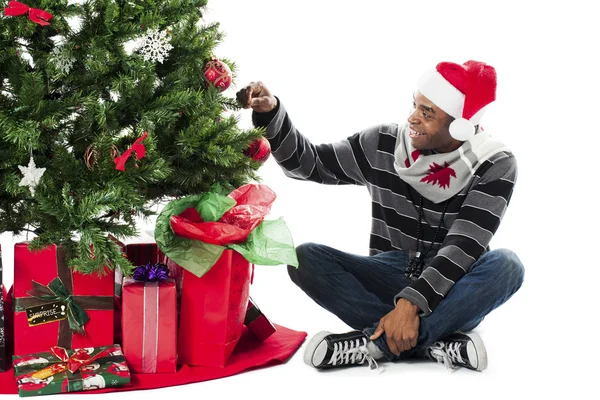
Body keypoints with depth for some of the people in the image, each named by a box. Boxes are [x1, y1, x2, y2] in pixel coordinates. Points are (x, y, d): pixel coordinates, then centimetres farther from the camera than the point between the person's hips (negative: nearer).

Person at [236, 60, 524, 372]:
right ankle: (434, 342, -33)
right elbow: (306, 163, 2)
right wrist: (270, 113, -14)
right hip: (391, 278, 2)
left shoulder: (495, 166, -12)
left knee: (505, 266, -34)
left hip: (454, 288, -2)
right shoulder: (382, 145, -5)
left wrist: (411, 303, -34)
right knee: (305, 258, -24)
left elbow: (464, 246, -22)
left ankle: (376, 342, -33)